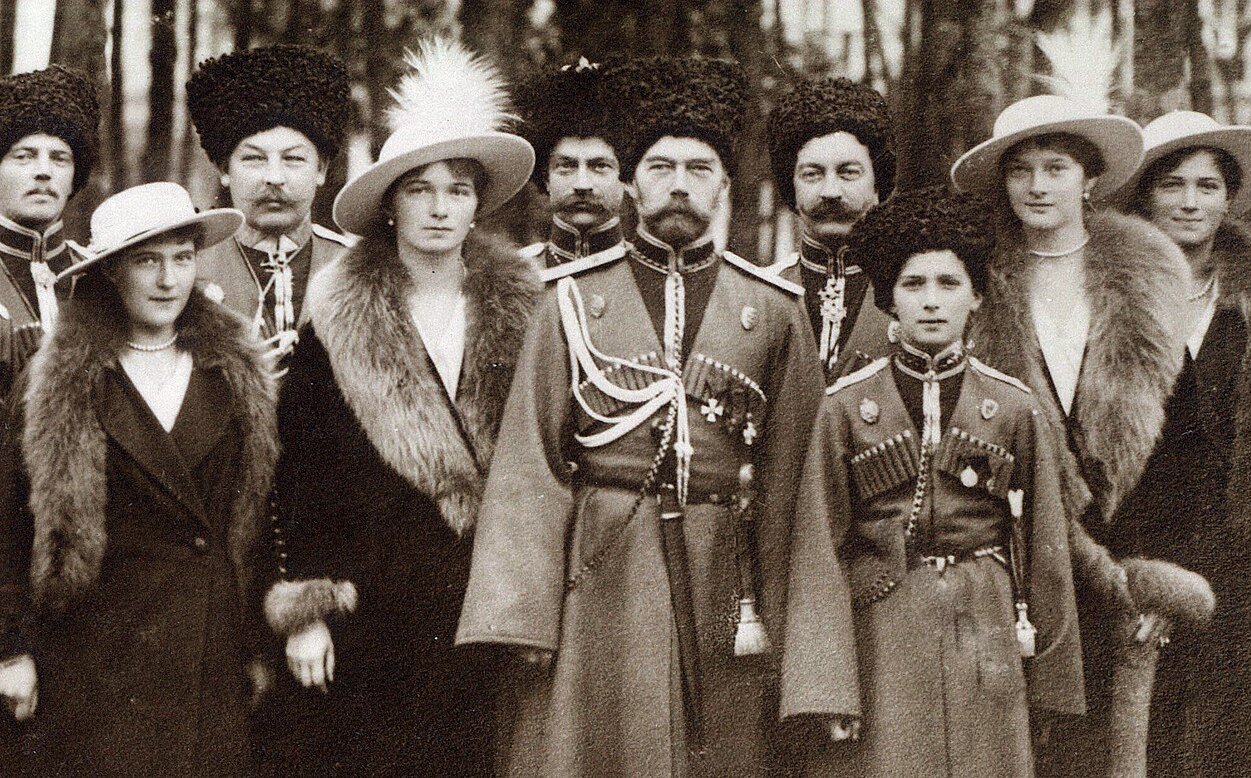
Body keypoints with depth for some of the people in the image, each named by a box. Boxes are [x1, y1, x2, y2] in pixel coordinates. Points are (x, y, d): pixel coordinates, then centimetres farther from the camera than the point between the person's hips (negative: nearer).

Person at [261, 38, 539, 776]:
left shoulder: (524, 316, 6)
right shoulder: (339, 322, 3)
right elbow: (303, 477, 2)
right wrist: (306, 609, -3)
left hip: (496, 604, 1)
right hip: (377, 600, -1)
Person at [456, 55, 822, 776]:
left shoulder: (774, 308, 7)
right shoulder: (574, 298, 5)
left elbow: (790, 480, 6)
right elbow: (529, 469, 1)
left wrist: (780, 622, 2)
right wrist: (519, 618, -7)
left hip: (721, 582, 1)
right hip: (596, 577, -1)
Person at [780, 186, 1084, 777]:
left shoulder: (1012, 406, 5)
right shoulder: (846, 406, 1)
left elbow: (1043, 549, 9)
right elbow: (820, 550, -2)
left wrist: (1047, 683, 8)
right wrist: (825, 689, -9)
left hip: (984, 635, 1)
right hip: (878, 637, -1)